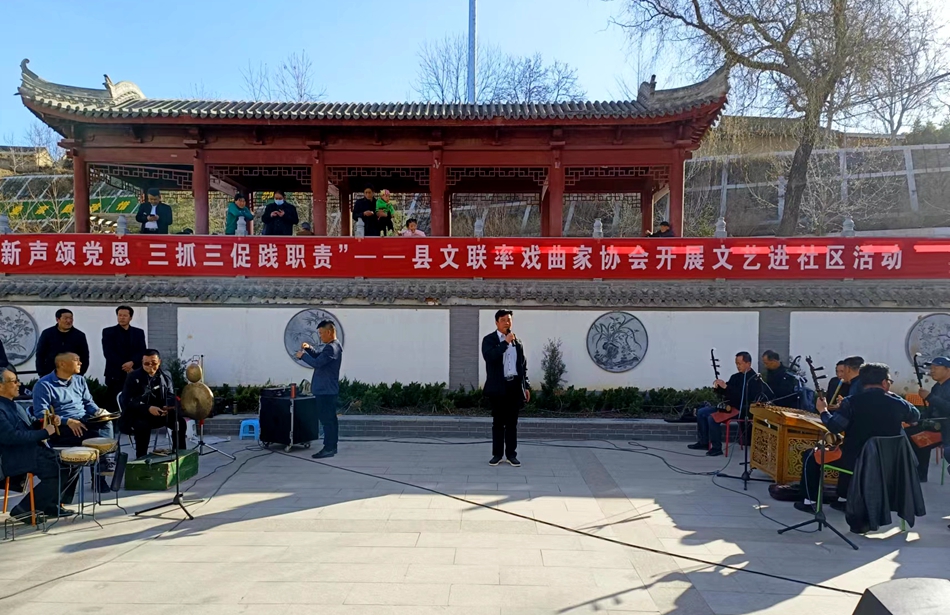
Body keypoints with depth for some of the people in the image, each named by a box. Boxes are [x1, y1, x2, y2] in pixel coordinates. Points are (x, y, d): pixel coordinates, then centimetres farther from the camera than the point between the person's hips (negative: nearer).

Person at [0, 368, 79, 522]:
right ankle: (23, 509, -10)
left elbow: (30, 427, 23)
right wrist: (44, 432, -20)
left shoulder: (13, 405, 18)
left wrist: (49, 423, 4)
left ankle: (52, 504, 10)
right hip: (18, 459, -10)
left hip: (35, 450, 10)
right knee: (61, 471, -22)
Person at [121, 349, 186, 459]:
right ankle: (141, 458, -21)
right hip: (136, 415, -4)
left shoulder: (165, 376, 3)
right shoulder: (133, 377, -9)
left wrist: (168, 406, -20)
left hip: (158, 413, 4)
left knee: (180, 421, -18)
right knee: (143, 426, -36)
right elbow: (127, 402, -16)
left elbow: (170, 396, 5)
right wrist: (148, 408, -31)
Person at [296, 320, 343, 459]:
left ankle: (328, 448, -5)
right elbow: (319, 357, 25)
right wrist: (309, 348, 9)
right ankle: (332, 446, 18)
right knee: (330, 418, 13)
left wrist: (303, 355, -10)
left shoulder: (331, 348, -19)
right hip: (328, 389, 11)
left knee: (327, 419, -7)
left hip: (325, 390, -11)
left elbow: (317, 363, -24)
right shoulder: (332, 346, 15)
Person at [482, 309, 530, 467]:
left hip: (515, 385, 3)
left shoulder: (517, 341, 12)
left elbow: (523, 365, 14)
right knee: (498, 422, 5)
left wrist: (526, 386, 9)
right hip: (498, 387, -3)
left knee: (512, 422, 7)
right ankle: (497, 454, 13)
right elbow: (489, 357, -21)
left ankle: (511, 454, 13)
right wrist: (505, 342, -19)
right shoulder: (489, 339, -1)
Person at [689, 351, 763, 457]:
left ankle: (717, 448, -15)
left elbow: (745, 397, -25)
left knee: (712, 417, -26)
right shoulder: (735, 376, 14)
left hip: (742, 410, -9)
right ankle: (703, 442, 5)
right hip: (729, 405, 9)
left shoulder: (755, 379, -11)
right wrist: (718, 387, -8)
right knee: (701, 412, 1)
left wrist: (726, 387, -27)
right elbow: (723, 392, 15)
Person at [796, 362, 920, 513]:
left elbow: (834, 427, -21)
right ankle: (843, 499, 36)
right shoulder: (897, 403, -5)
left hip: (856, 460, -5)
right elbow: (916, 416, 16)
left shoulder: (852, 401, -16)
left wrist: (823, 411, -3)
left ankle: (810, 501, 14)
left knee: (810, 455, 15)